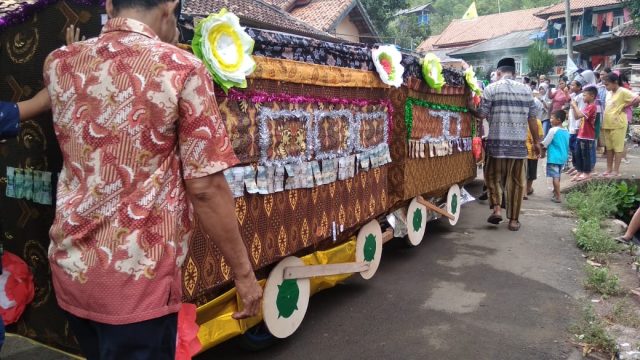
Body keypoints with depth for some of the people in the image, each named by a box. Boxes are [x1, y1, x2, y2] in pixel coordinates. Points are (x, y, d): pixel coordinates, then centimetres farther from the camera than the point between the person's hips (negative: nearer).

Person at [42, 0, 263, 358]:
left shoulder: (58, 63, 2)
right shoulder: (182, 69, -12)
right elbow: (205, 189, -15)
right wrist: (244, 272, -6)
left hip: (70, 269, 6)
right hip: (137, 277, -6)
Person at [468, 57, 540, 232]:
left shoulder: (491, 89, -2)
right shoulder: (526, 89, 8)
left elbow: (482, 114, -4)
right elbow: (532, 118, 9)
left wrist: (470, 108, 16)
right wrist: (536, 141, 17)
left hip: (497, 142, -2)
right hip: (519, 143, 2)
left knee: (493, 176, 16)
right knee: (516, 182, 9)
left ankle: (496, 209, 1)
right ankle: (514, 220, 13)